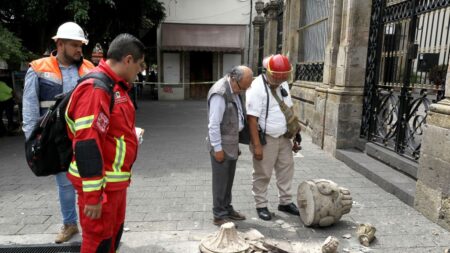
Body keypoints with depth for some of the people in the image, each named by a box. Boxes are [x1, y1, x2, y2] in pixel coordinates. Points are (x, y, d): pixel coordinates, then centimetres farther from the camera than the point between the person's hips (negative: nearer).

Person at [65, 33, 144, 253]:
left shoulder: (115, 86, 11)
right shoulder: (95, 87, -22)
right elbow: (87, 144, -26)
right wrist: (92, 195, -24)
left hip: (116, 180, 10)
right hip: (101, 184, -9)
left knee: (113, 235, 22)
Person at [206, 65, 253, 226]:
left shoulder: (236, 90, 7)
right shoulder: (220, 93, -21)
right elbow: (213, 124, -21)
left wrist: (236, 142, 16)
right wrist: (217, 148, -18)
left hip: (232, 143, 8)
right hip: (222, 144, -8)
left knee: (229, 179, 17)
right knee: (220, 180, 3)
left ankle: (227, 209, 32)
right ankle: (219, 215, 16)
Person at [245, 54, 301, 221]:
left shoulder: (283, 84, 5)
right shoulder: (257, 87, -19)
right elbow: (252, 118, -22)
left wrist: (295, 135, 14)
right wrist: (257, 145, -24)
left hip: (284, 137, 8)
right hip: (265, 139, -7)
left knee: (286, 169, 16)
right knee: (263, 174, 5)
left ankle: (285, 202, 33)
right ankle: (261, 205, 23)